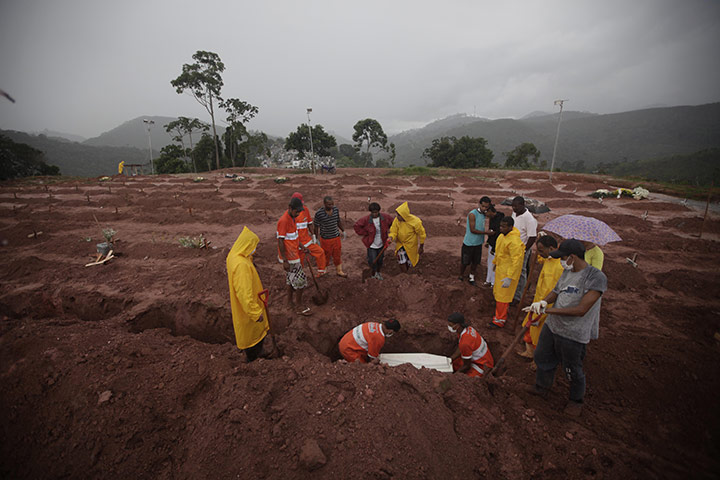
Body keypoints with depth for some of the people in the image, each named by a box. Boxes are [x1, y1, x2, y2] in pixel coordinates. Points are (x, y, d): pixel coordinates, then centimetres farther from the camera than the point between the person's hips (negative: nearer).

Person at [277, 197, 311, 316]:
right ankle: (299, 307, 12)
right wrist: (285, 261, -22)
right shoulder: (284, 221, -23)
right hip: (290, 257, -9)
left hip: (293, 255, 9)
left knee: (291, 279, 19)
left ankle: (290, 302, 34)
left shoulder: (292, 218, 7)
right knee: (300, 280, -1)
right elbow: (280, 241, -23)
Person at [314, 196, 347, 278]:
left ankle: (339, 271, 33)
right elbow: (316, 227, -9)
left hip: (336, 237, 4)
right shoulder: (319, 214, -19)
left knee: (337, 255, 16)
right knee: (326, 256, 11)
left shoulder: (336, 209, -5)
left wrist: (343, 231, 17)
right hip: (325, 239, -4)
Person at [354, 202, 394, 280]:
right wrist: (365, 234, -12)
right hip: (371, 245, -3)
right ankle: (374, 273, 30)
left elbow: (392, 222, 9)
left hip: (381, 244, 3)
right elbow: (356, 226, -12)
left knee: (380, 260, 17)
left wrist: (387, 231, -1)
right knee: (372, 262, -1)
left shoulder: (385, 217, -9)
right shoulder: (366, 220, -19)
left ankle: (378, 273, 45)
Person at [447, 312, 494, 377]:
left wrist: (455, 374, -7)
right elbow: (460, 350, 4)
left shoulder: (465, 343, -37)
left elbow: (466, 366, -21)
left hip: (481, 365, -9)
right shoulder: (466, 328, -11)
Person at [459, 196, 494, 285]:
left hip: (478, 243, 7)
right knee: (464, 261, 7)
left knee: (475, 261, 15)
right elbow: (473, 230, -20)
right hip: (469, 243, -6)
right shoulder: (472, 214, -20)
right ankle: (461, 276, 28)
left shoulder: (484, 214, 3)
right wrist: (485, 232, -19)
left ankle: (471, 276, 32)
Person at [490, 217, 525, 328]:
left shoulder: (514, 242, -30)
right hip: (500, 268, 9)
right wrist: (495, 262, 27)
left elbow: (517, 261, -31)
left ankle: (500, 320, 15)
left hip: (508, 272, -9)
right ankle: (502, 311, 46)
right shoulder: (503, 235, 1)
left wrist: (510, 278, -33)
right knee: (497, 291, 24)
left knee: (502, 295, 1)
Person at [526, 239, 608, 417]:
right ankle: (542, 387, 48)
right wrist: (544, 301, -16)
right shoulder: (567, 272, 1)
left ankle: (576, 400, 43)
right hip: (551, 326, 7)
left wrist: (548, 310, -25)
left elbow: (581, 310, -27)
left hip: (573, 336, -7)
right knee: (543, 359, 23)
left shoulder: (596, 278, -24)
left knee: (573, 371, 15)